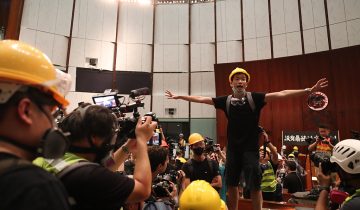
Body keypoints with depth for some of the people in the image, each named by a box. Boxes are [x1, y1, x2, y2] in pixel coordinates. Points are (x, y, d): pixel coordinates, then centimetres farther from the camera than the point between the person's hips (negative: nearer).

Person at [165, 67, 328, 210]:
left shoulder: (255, 98, -6)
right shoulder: (226, 101, 0)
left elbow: (280, 94, -12)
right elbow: (201, 99, 6)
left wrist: (308, 90, -20)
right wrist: (179, 96, 10)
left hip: (250, 148, -2)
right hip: (233, 148, 3)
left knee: (254, 185, 0)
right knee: (231, 184, 12)